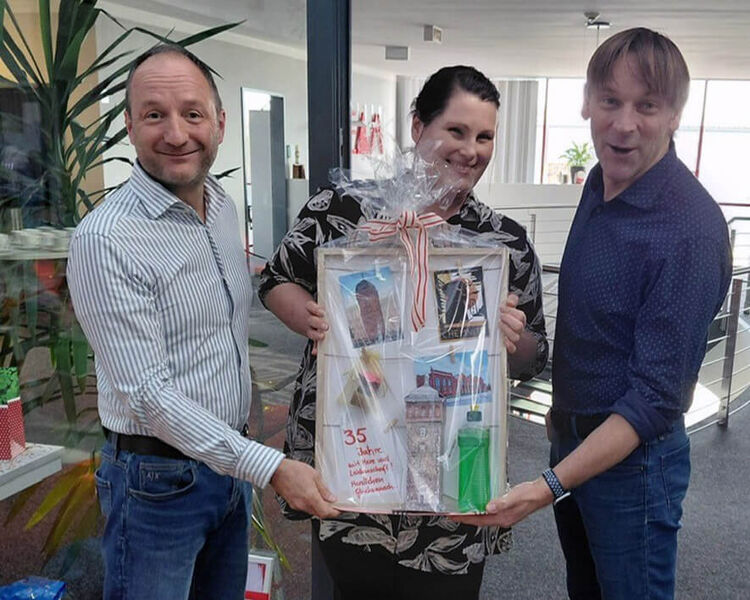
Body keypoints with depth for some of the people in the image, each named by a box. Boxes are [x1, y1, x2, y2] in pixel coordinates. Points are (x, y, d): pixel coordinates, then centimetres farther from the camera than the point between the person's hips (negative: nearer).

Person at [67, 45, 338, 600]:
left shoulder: (225, 206, 2)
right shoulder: (105, 240, -22)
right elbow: (147, 393, -24)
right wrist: (269, 466, -26)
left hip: (231, 460, 7)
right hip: (158, 478, -7)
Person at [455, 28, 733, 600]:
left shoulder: (691, 228, -25)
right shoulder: (600, 183, -1)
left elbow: (657, 396, -25)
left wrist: (549, 486, -29)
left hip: (632, 455, -7)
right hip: (572, 438, 7)